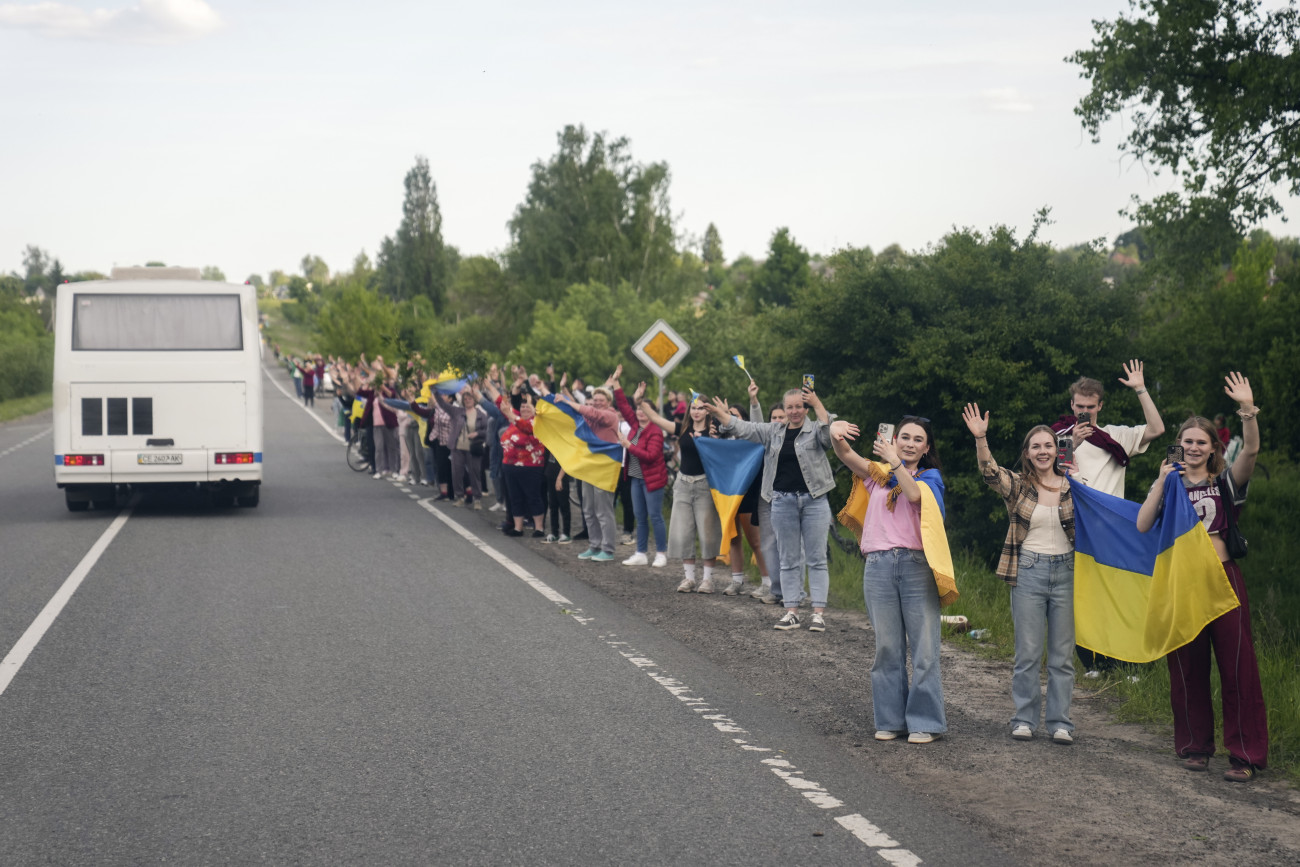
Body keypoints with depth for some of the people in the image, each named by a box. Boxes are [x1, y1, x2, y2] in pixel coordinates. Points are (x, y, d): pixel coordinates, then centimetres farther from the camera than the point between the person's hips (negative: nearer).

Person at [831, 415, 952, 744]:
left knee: (924, 648, -4)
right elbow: (847, 456, 1)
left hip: (916, 565, -2)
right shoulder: (879, 473, 15)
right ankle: (890, 720, 15)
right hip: (878, 566, 2)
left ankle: (926, 722, 2)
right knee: (886, 647, 7)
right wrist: (836, 434, -20)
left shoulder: (930, 477, 10)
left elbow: (914, 494, -12)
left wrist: (896, 462, -23)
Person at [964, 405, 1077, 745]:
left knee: (1063, 652, 5)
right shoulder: (1017, 486, 0)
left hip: (1065, 570, 2)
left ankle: (1060, 722, 12)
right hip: (1028, 572, -1)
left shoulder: (1071, 486, 6)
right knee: (1028, 651, 1)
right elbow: (989, 471, -19)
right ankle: (1024, 719, 11)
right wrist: (980, 438, -35)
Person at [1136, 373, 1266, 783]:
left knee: (1237, 666, -6)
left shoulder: (1226, 482, 6)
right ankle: (1195, 746, 18)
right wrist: (1161, 484, -8)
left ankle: (1246, 755, -3)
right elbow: (1142, 526, -2)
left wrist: (1248, 409, -28)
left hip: (1222, 578, -2)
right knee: (1187, 669, 7)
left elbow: (1251, 450, -13)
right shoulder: (1167, 483, 11)